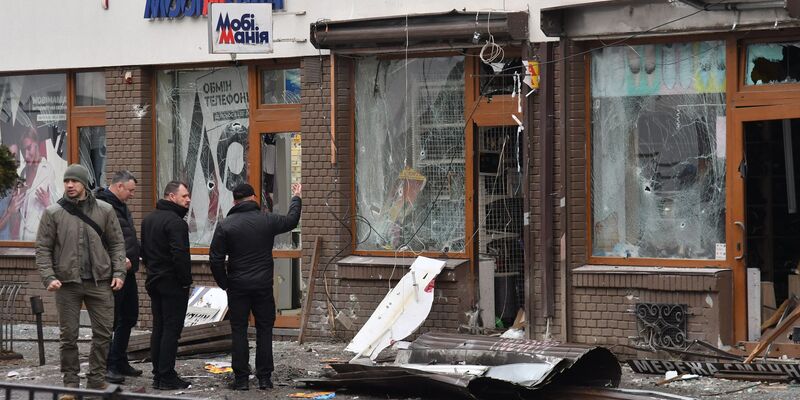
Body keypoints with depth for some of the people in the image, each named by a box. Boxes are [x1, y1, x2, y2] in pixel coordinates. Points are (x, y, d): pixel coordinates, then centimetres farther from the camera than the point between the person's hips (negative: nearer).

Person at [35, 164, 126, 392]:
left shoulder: (104, 211, 5)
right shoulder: (53, 213, 1)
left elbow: (117, 244, 8)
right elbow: (43, 249, 1)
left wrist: (118, 272, -3)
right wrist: (49, 277, -10)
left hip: (99, 282, 1)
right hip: (67, 283, -1)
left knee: (103, 332, 3)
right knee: (69, 336, 5)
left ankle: (96, 380, 15)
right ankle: (71, 381, 15)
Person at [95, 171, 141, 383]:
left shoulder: (121, 206, 18)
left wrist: (135, 254, 11)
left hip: (127, 271, 10)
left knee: (129, 317, 16)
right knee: (111, 320, -4)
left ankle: (120, 362, 26)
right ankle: (107, 366, 2)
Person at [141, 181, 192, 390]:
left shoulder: (148, 219, 14)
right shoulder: (175, 222, -17)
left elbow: (144, 251, 20)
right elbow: (180, 255, -24)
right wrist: (186, 280, -15)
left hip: (154, 281, 9)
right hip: (172, 283, -9)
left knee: (158, 328, 13)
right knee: (172, 329, -5)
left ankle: (157, 373, 16)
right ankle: (166, 376, -5)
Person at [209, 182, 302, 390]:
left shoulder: (225, 226, -5)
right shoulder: (267, 220, -1)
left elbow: (215, 260, -6)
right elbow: (292, 220, 19)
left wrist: (223, 283, 8)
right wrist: (296, 199, 37)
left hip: (237, 286, -1)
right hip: (263, 285, 1)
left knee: (239, 331, 4)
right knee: (264, 330, 8)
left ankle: (241, 379, 3)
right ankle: (264, 377, 9)